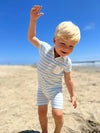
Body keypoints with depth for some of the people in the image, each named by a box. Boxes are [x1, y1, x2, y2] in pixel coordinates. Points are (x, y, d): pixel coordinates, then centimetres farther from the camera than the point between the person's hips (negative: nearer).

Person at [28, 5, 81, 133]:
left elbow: (68, 80, -7)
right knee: (42, 112, 8)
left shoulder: (66, 62, -19)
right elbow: (31, 37, -4)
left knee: (57, 114, -10)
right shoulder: (45, 48, -16)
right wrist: (33, 20, -14)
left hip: (55, 90, -2)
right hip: (42, 89, 3)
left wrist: (72, 95, 0)